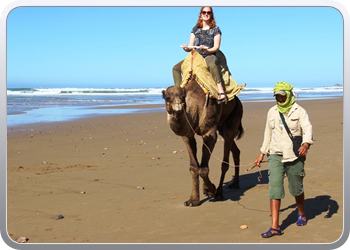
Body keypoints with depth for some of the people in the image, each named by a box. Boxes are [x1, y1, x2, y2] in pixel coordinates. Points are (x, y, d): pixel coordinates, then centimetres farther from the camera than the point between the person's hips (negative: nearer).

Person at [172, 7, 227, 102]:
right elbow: (190, 47, 12)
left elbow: (216, 47, -4)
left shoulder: (215, 29, 4)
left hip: (210, 56, -5)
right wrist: (186, 48, -12)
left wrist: (207, 50, -24)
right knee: (176, 68, -11)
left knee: (211, 65, -43)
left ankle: (221, 91, -48)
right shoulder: (195, 29, 14)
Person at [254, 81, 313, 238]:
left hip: (294, 156, -3)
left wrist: (305, 144, -38)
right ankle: (275, 227, -10)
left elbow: (308, 128, -17)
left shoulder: (299, 111, -2)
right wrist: (262, 154, 19)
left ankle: (302, 214, 41)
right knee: (274, 188, -9)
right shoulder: (272, 112, 11)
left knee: (296, 189, 11)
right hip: (275, 156, 3)